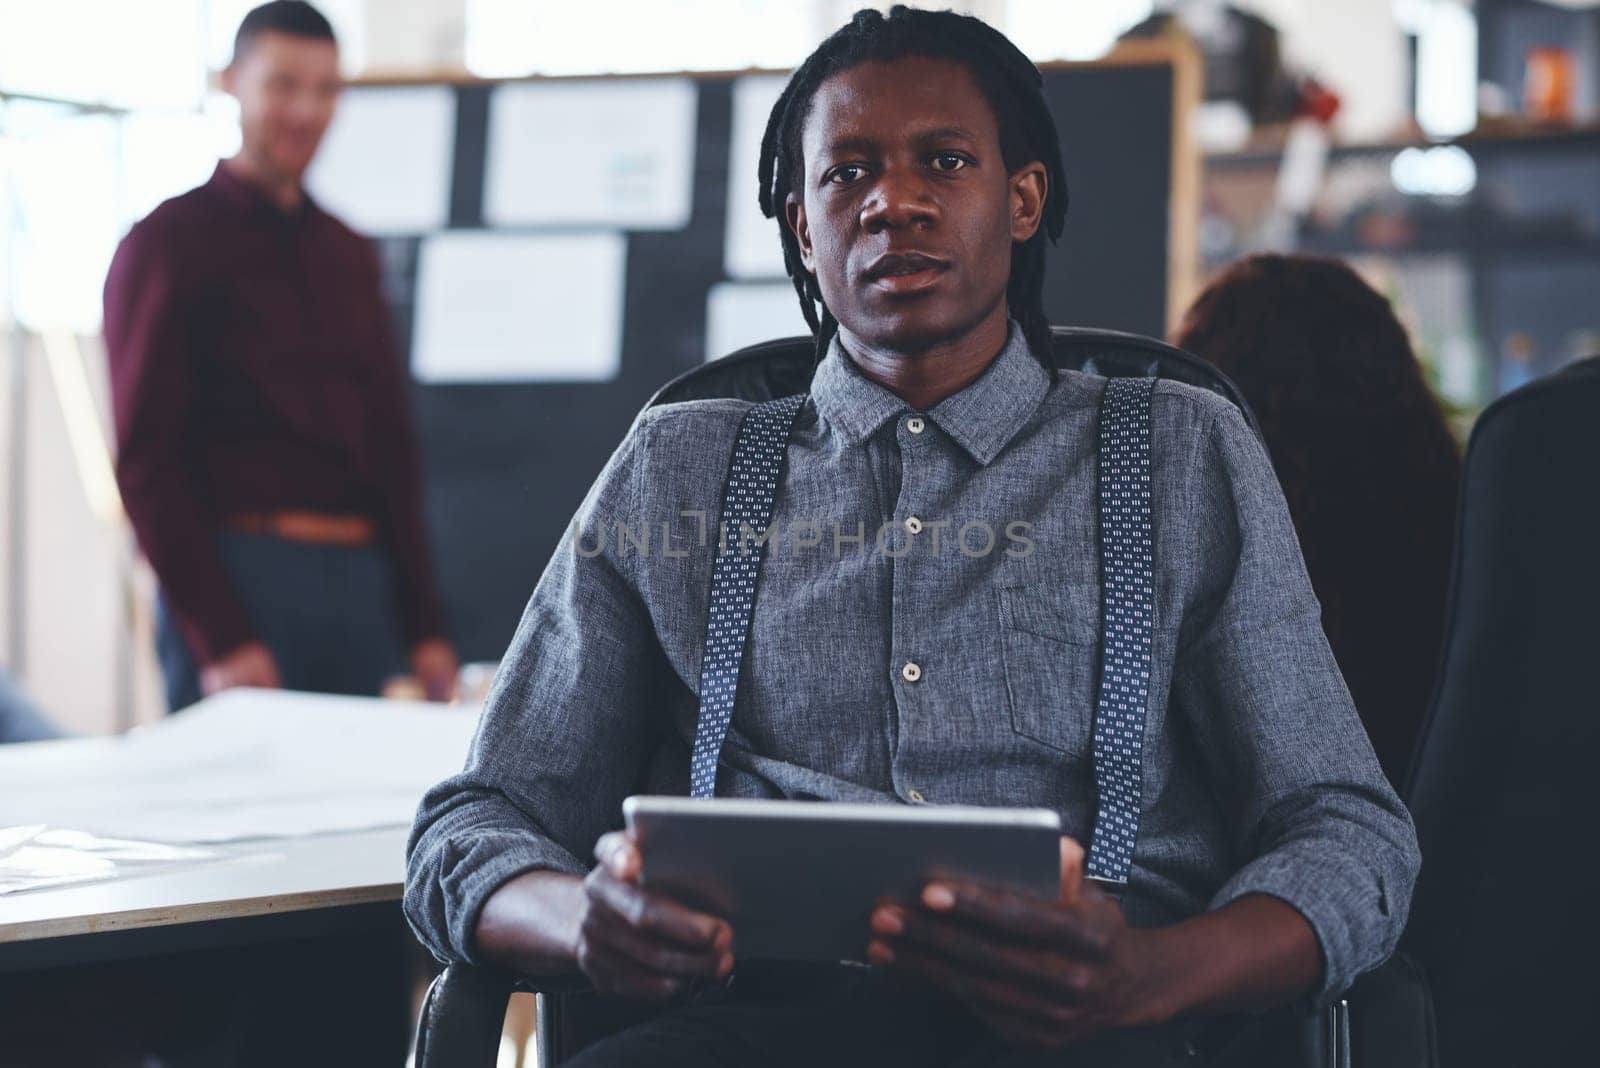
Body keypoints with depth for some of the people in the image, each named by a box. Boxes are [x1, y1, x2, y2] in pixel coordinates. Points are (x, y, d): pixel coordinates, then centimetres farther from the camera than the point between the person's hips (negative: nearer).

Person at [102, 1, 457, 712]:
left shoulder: (349, 257, 17)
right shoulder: (170, 245, -1)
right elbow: (147, 459, -8)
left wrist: (424, 624, 12)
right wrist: (218, 638, -16)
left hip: (360, 575, 6)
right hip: (234, 576, -5)